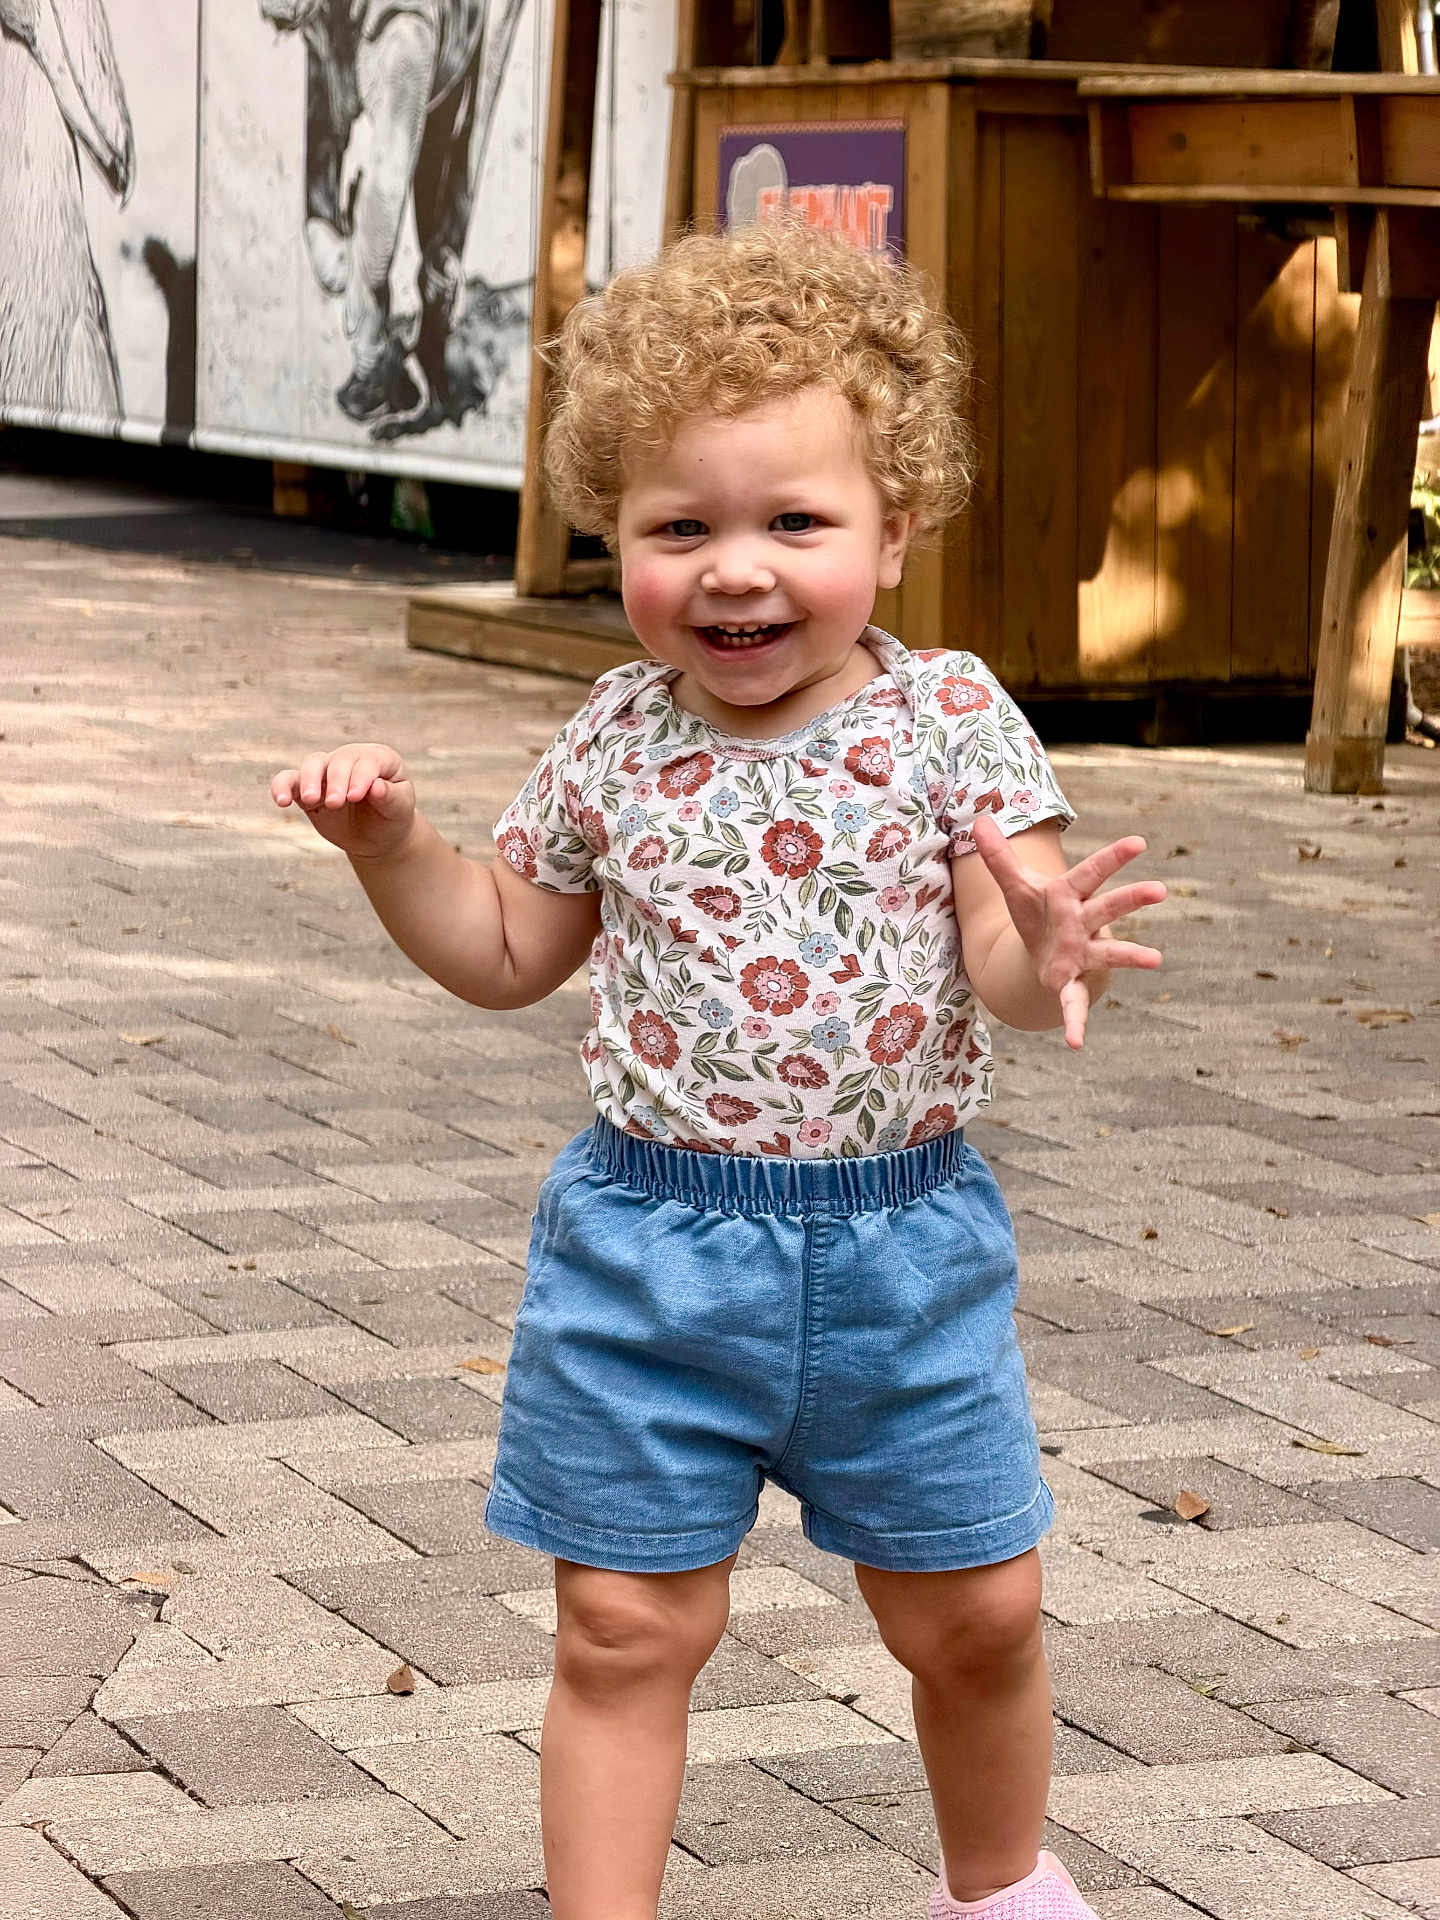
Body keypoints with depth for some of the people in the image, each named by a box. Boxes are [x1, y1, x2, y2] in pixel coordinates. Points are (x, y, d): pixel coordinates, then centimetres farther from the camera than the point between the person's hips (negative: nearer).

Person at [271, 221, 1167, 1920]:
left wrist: (1043, 953, -38)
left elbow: (1005, 969, -15)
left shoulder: (951, 723, -8)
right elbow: (508, 955, 13)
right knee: (626, 1625, 5)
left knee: (972, 1615, 15)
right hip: (651, 1243, 0)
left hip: (900, 1242, 0)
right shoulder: (614, 745, -2)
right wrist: (389, 844, -3)